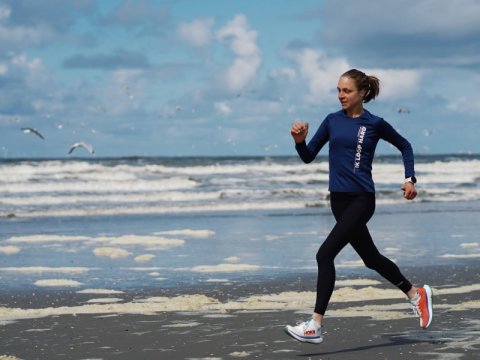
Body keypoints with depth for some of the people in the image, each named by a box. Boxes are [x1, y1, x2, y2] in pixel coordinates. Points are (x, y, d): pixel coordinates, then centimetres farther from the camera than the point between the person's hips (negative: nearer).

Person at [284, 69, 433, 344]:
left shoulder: (374, 124, -5)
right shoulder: (332, 121, 6)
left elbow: (405, 146, 10)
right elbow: (308, 157, 7)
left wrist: (410, 180, 0)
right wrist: (299, 140, -13)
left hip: (361, 199, -6)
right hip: (339, 199, 6)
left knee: (325, 254, -18)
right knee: (371, 257, 17)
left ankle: (315, 326, -16)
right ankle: (417, 294, 39)